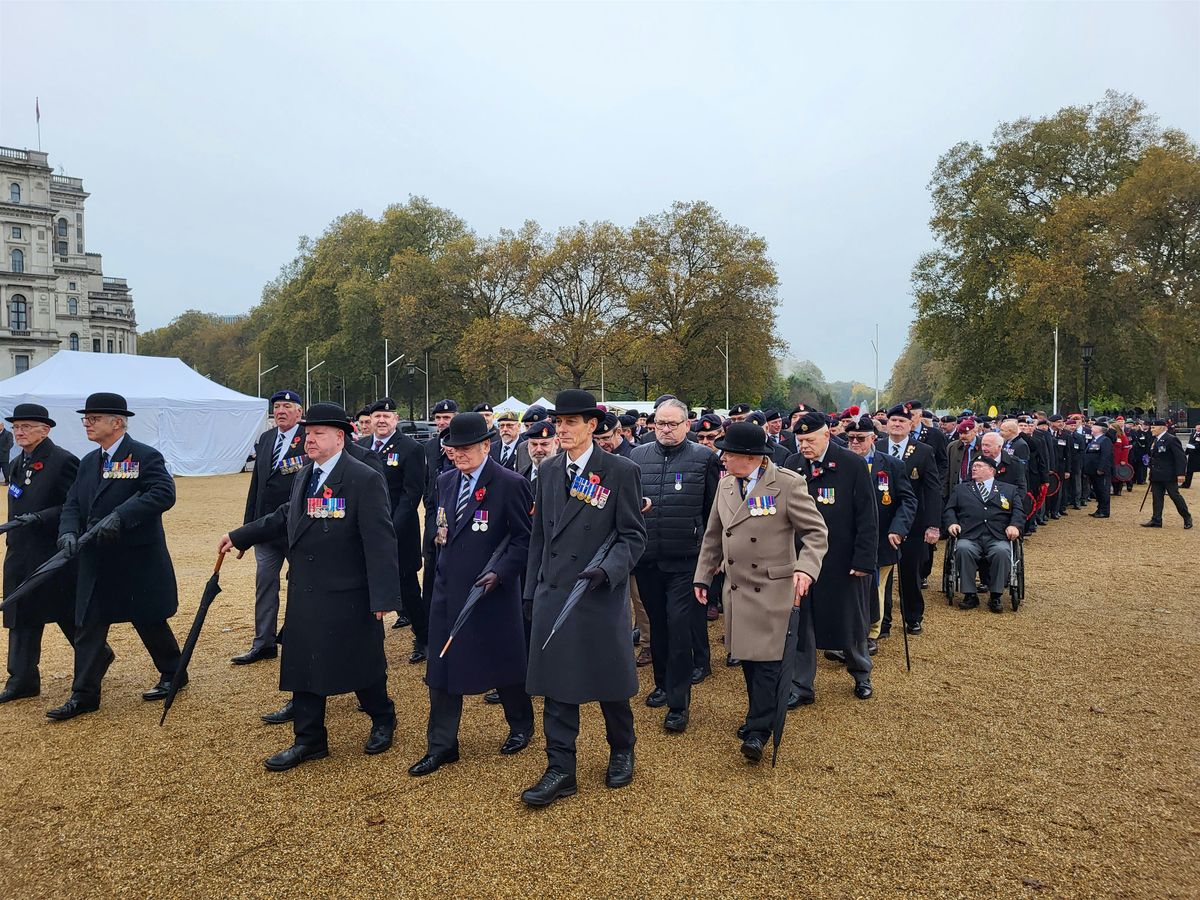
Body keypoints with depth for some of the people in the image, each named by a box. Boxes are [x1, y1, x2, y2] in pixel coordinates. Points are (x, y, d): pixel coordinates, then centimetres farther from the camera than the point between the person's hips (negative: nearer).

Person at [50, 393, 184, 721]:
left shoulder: (146, 457, -12)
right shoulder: (88, 463, 11)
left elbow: (164, 494, -25)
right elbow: (72, 504, 10)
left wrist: (120, 516, -33)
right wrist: (69, 532, -11)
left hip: (138, 561, -6)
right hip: (96, 564, 6)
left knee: (150, 622, 8)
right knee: (88, 626, 6)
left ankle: (173, 674, 28)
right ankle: (84, 695, 15)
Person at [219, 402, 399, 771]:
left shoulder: (365, 479, -17)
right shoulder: (305, 475, 9)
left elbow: (381, 542, -20)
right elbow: (284, 517, 22)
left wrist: (383, 598, -21)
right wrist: (239, 536, 20)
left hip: (348, 597, -7)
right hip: (304, 594, 7)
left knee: (361, 663, 10)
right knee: (302, 665, 13)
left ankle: (383, 720, 35)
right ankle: (309, 740, 28)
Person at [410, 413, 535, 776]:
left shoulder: (510, 484, -13)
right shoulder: (446, 481, 8)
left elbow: (525, 538, -12)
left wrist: (501, 572, -21)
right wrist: (439, 534, 4)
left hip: (491, 590, -6)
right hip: (448, 589, 6)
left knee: (503, 662, 11)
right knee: (442, 666, 8)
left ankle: (521, 725, 36)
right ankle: (441, 745, 21)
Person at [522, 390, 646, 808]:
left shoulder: (620, 471, -7)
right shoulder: (548, 471, 9)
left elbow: (633, 535, -6)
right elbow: (539, 535, 14)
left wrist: (607, 570, -22)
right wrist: (533, 589, 12)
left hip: (601, 596, -4)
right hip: (553, 594, 4)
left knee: (609, 680, 11)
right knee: (556, 683, 6)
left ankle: (621, 751, 36)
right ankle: (560, 770, 17)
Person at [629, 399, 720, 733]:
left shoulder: (704, 457, -2)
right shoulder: (638, 455, 6)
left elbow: (714, 509, 1)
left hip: (685, 559, -3)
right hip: (647, 557, 4)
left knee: (679, 626, -5)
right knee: (657, 623, 16)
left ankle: (679, 703, 4)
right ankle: (663, 683, 33)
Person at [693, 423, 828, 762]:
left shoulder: (788, 483, -12)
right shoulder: (725, 485, 5)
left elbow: (816, 532, -9)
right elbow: (713, 536, 14)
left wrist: (806, 568, -26)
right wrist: (702, 577, 11)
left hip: (773, 590, -5)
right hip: (736, 590, 6)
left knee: (767, 659, -3)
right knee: (747, 657, 13)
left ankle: (758, 731, 7)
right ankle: (762, 716, 30)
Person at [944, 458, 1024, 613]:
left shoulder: (1009, 490, 23)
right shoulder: (960, 489, 25)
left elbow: (1019, 511, 13)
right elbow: (950, 509, 18)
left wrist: (1014, 525, -6)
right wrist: (951, 523, -3)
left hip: (997, 538, 0)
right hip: (969, 538, 1)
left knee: (1002, 552, -34)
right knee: (963, 549, -34)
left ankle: (995, 596, -19)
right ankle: (970, 595, -21)